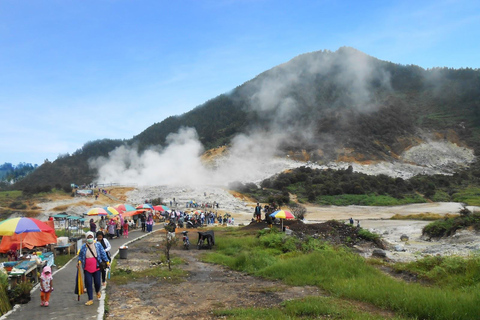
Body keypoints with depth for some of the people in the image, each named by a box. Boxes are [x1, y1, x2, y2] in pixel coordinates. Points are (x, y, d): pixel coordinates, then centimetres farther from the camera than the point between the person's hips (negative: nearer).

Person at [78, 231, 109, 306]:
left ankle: (98, 291, 37)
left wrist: (107, 262, 0)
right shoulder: (84, 247, 3)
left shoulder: (98, 245, 1)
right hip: (87, 269, 1)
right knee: (88, 284, -2)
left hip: (96, 267, -1)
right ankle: (90, 299, 7)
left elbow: (103, 254, 5)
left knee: (97, 282, 3)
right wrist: (79, 262, -7)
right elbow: (80, 256, 12)